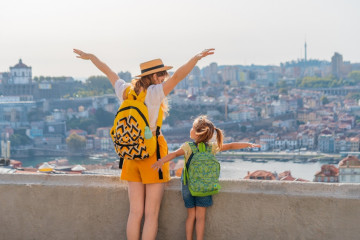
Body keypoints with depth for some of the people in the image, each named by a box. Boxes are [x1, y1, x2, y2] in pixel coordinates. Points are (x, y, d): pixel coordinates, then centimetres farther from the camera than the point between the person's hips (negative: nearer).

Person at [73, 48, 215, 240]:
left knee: (135, 212, 10)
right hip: (153, 153, -6)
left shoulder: (125, 91, 3)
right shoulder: (154, 93, -14)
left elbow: (108, 72, 19)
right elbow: (177, 76, -27)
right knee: (151, 214, 1)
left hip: (132, 153, 6)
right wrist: (197, 58, -30)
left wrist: (91, 57, 33)